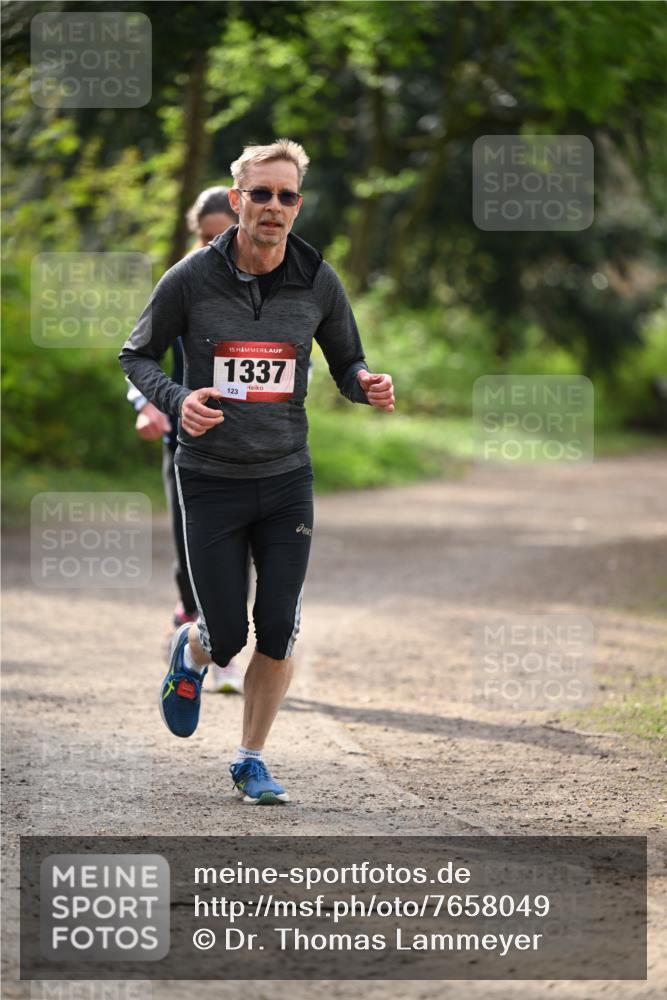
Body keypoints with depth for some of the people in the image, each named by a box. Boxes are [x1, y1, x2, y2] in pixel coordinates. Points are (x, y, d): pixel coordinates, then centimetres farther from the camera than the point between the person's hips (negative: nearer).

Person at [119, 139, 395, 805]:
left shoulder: (317, 282, -1)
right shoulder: (191, 280, -9)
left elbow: (346, 361, 12)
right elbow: (137, 356, 2)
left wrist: (367, 385, -12)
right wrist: (176, 400, -17)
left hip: (286, 478, 2)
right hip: (210, 479, -2)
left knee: (278, 633, -2)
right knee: (227, 635, -1)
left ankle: (251, 760, 18)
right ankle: (191, 656, 37)